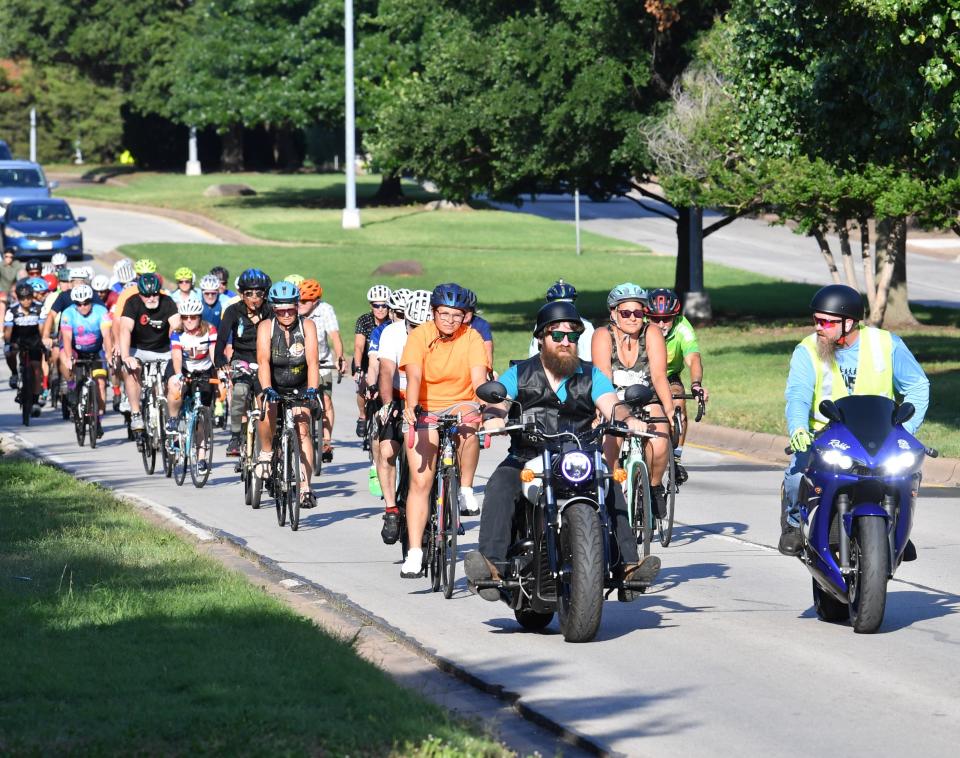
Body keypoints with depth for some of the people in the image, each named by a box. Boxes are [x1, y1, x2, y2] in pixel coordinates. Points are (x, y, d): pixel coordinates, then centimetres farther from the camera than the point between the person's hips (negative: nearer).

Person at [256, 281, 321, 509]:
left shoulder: (307, 326, -16)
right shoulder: (266, 327, -18)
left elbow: (312, 361, -24)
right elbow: (263, 360, -29)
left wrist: (312, 389, -39)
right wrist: (267, 389, -44)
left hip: (299, 387, 1)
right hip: (274, 386, -1)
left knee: (303, 429, -15)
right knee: (268, 414, -30)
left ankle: (305, 489, -14)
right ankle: (266, 452, 0)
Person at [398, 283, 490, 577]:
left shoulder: (472, 338, -7)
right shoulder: (420, 336, -9)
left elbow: (478, 378, -19)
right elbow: (414, 376, -22)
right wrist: (410, 407, -40)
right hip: (426, 411, 0)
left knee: (469, 427, -36)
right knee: (420, 481, -10)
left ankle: (466, 490, -15)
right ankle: (414, 552, -6)